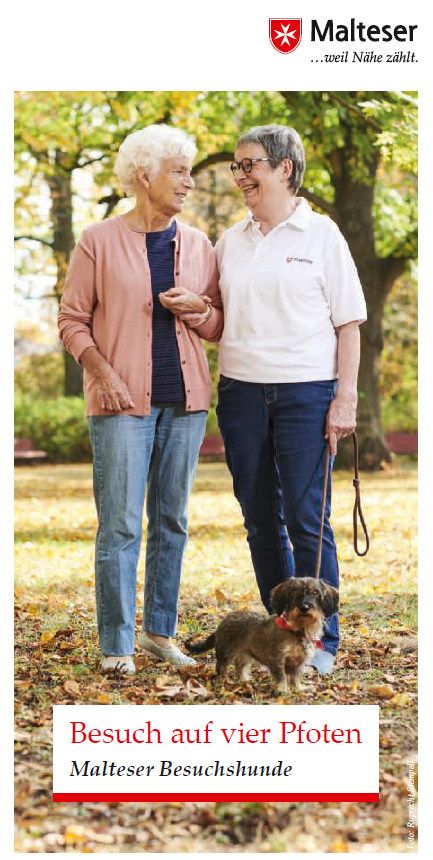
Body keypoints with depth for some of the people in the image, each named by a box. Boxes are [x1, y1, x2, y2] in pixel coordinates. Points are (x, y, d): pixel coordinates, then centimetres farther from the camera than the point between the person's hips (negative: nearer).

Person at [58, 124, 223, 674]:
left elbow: (219, 325, 15)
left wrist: (198, 309, -7)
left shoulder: (198, 245, 10)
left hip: (184, 399, 5)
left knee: (172, 520, 10)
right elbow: (72, 319, 0)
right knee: (120, 524, -6)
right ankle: (116, 646, 1)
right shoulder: (99, 242, -1)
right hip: (123, 400, -4)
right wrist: (102, 371, -14)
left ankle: (160, 632, 21)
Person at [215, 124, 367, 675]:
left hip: (305, 389, -4)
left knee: (306, 519, -5)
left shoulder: (320, 234, 0)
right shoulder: (230, 242, 12)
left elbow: (348, 323, -1)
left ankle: (320, 641, 5)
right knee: (261, 519, 8)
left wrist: (346, 397, -8)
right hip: (241, 391, 5)